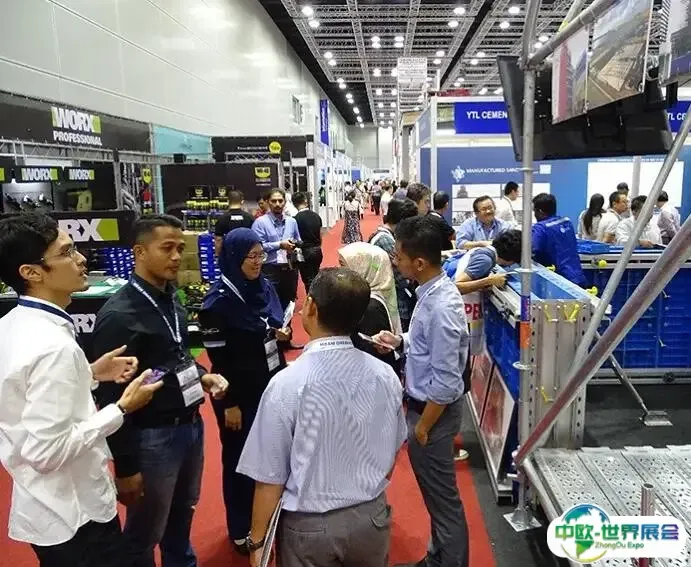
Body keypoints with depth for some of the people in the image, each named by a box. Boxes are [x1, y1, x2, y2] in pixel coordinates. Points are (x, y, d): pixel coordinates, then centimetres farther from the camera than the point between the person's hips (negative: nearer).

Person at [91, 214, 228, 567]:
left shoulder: (171, 300, 4)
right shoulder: (118, 316, -20)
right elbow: (110, 397, -19)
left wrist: (202, 377, -1)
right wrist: (125, 468, -15)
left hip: (190, 425, 8)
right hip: (152, 436, -7)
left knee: (182, 515, 27)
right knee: (144, 534, 14)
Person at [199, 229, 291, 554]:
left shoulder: (265, 287, 2)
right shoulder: (219, 301, -17)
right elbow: (218, 360, -17)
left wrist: (283, 335, -8)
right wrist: (229, 404, -16)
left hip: (271, 387, 6)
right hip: (240, 394, -6)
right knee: (240, 459, 10)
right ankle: (240, 530, 29)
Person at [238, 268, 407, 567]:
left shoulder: (287, 384, -24)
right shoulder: (385, 375, -12)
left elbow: (271, 477, -16)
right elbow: (390, 454, 3)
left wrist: (257, 541, 0)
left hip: (309, 526, -3)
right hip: (372, 517, 4)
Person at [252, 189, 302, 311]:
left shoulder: (292, 221, 11)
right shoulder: (260, 222, -6)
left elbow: (299, 241, 19)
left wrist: (294, 244, -4)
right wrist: (280, 245, -16)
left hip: (290, 268, 5)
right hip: (270, 270, -5)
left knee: (289, 304, 15)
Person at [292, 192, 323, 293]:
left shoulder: (296, 218, -14)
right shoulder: (316, 215, 3)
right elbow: (320, 236, 10)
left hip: (305, 252, -6)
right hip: (317, 251, 6)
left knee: (309, 281, 0)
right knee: (315, 279, 18)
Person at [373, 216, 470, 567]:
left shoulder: (441, 307, -29)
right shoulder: (432, 292, -1)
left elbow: (445, 382, -26)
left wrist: (423, 427, -16)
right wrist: (400, 341, -2)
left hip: (434, 410, -10)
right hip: (425, 402, 10)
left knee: (442, 497, 11)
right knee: (434, 492, 25)